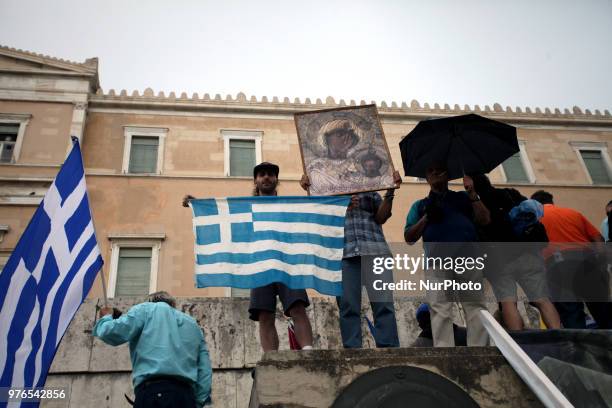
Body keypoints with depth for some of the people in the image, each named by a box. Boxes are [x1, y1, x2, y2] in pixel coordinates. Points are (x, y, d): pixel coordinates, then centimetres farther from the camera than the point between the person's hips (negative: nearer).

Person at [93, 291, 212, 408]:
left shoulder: (146, 309, 16)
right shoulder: (193, 324, 30)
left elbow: (113, 333, 3)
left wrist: (106, 318, 25)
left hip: (155, 391, -5)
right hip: (186, 394, 5)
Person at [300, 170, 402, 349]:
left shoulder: (369, 189, 24)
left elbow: (381, 217, 14)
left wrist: (390, 192, 5)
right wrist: (309, 190, 2)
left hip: (374, 249, 1)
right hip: (343, 252, 0)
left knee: (383, 303, -8)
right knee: (348, 305, -6)